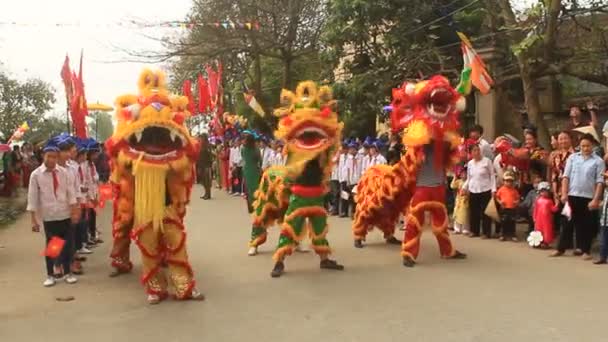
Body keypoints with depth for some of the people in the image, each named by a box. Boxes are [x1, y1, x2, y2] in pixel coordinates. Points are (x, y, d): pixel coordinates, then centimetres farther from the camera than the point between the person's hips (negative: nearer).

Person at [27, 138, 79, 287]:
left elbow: (70, 193, 3)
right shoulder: (36, 174, -6)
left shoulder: (64, 172, 0)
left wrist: (74, 211, -5)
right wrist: (33, 219, -6)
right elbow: (32, 197, -4)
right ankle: (50, 275, 22)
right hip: (48, 216, -2)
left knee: (67, 243, 8)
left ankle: (67, 272, 24)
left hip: (65, 214, 2)